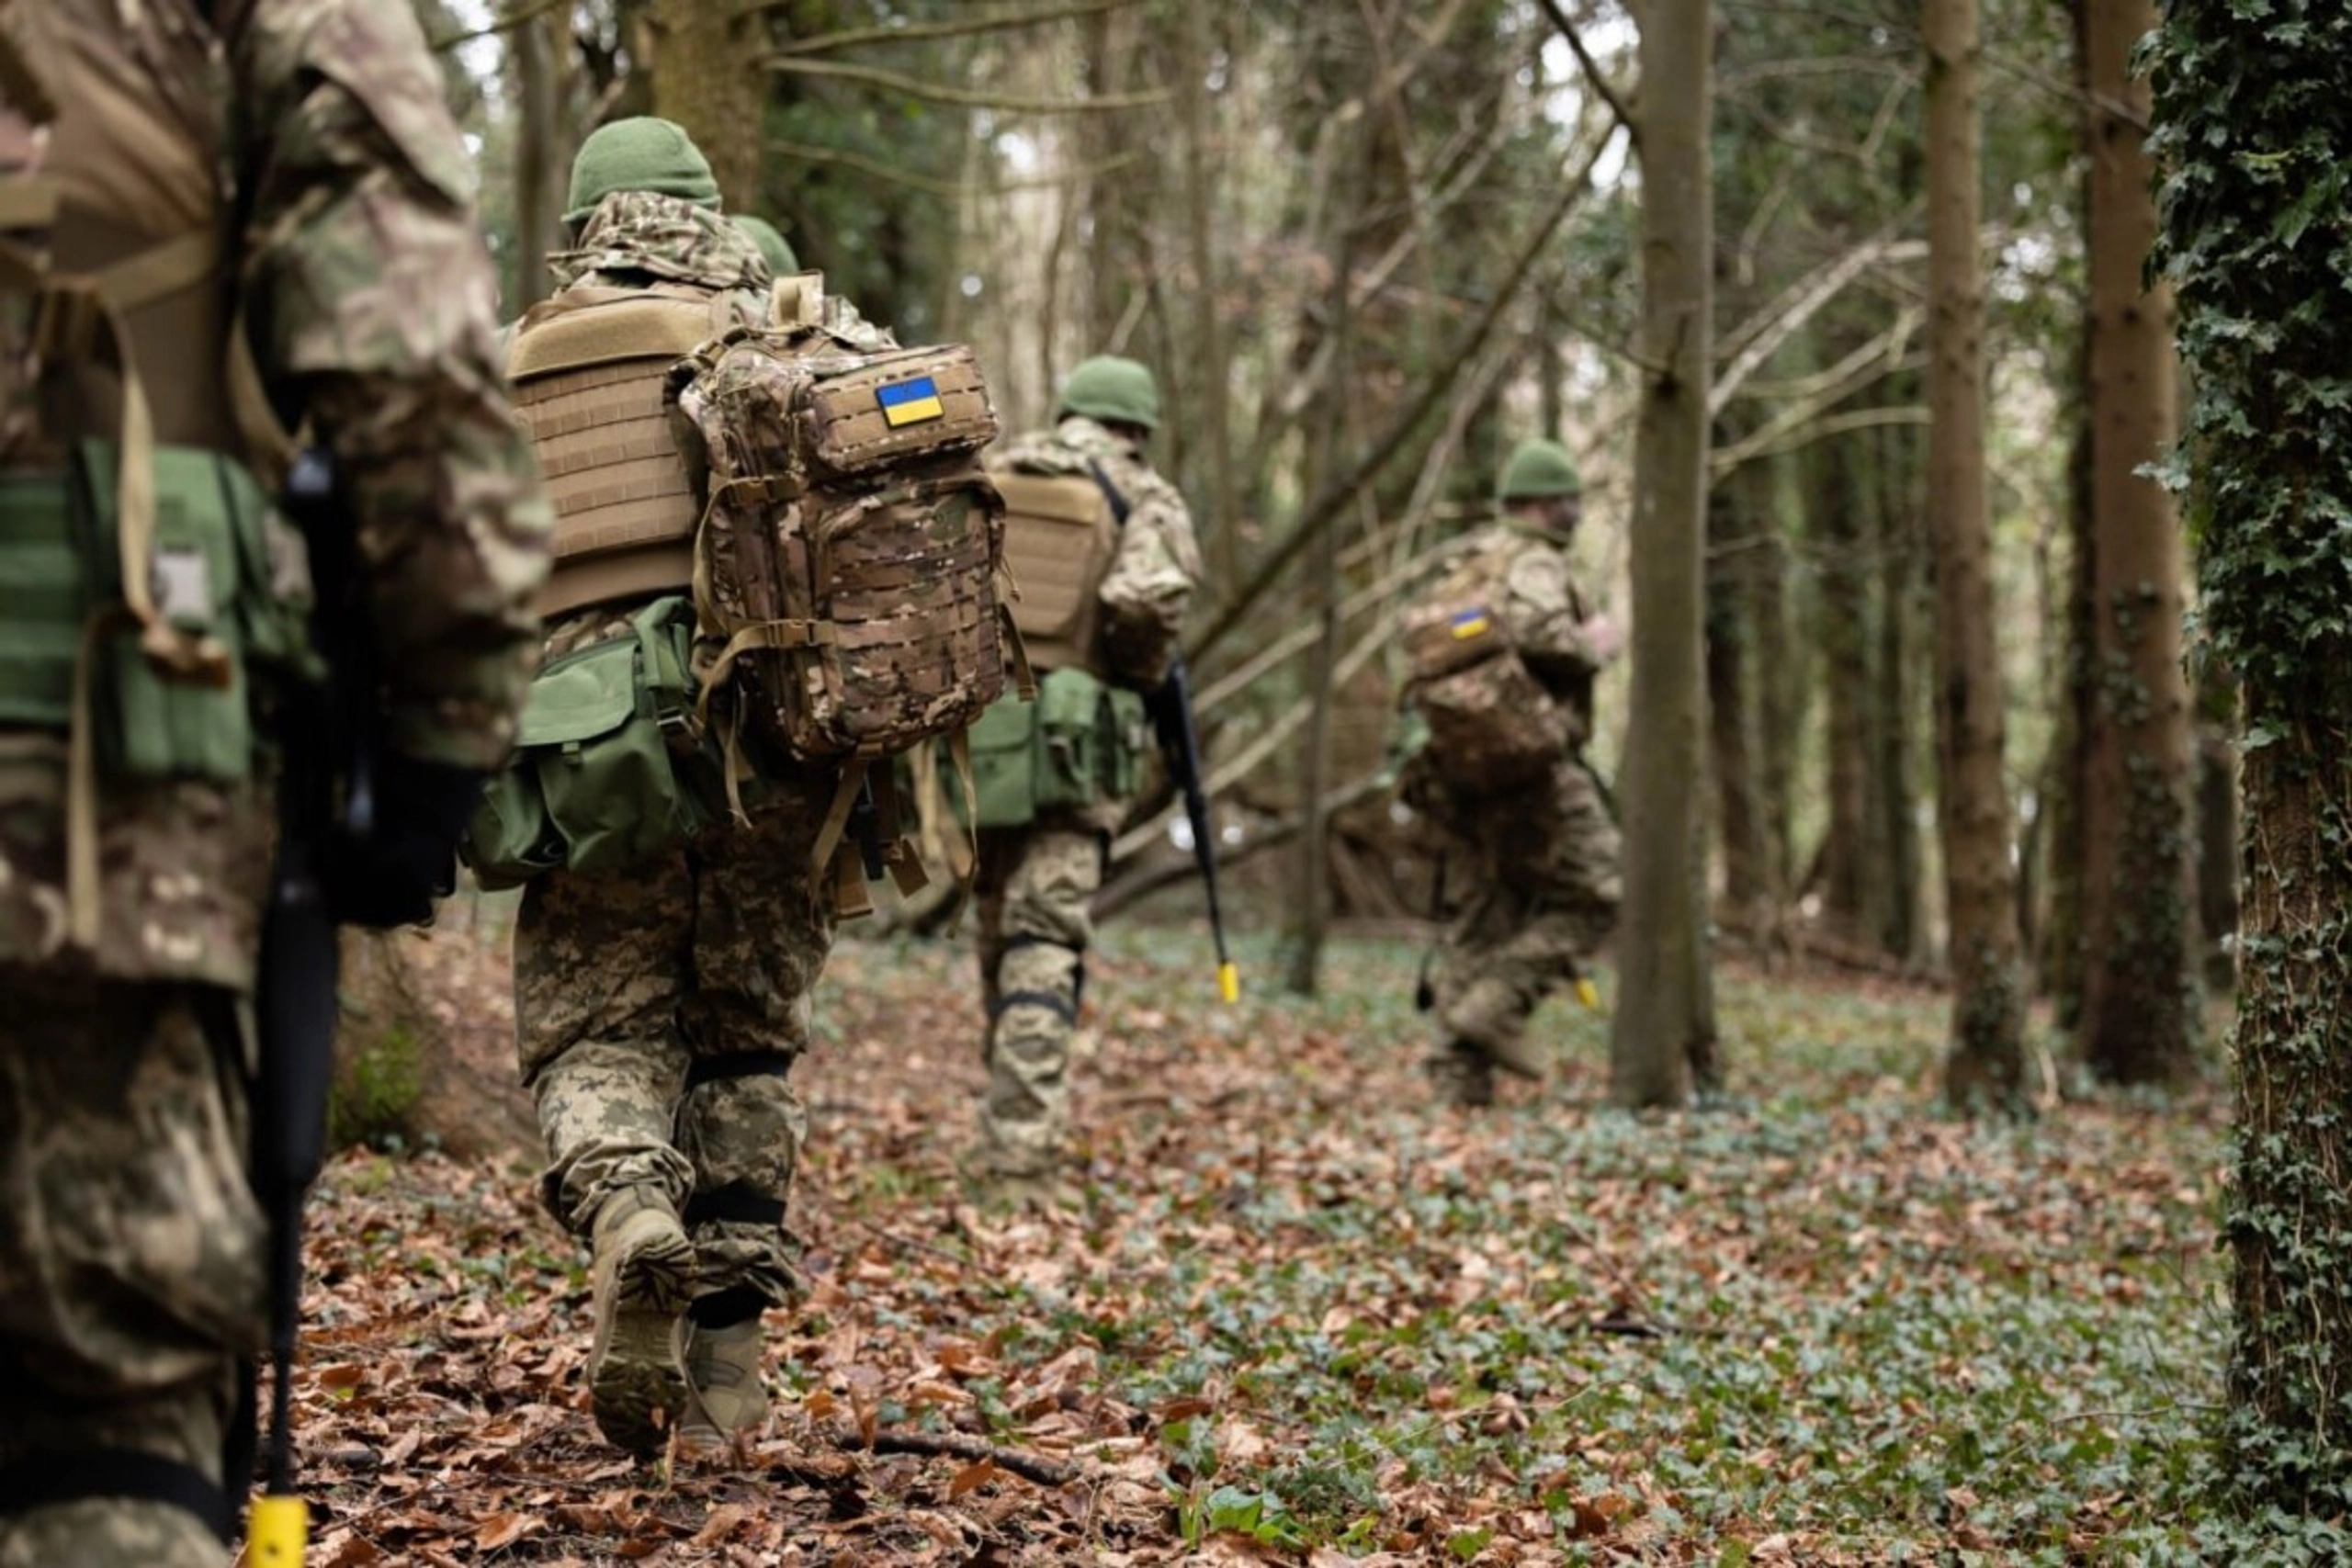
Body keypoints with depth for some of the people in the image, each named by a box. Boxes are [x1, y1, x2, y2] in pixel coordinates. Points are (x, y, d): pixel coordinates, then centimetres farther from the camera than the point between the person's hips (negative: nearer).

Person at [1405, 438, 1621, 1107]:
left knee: (1485, 913, 11)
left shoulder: (1468, 567, 21)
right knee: (1592, 895, -2)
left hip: (1454, 766, 9)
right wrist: (1592, 646, -9)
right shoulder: (1535, 564, -7)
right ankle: (1498, 1004, -13)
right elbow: (1537, 630, -26)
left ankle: (1459, 1070, 5)